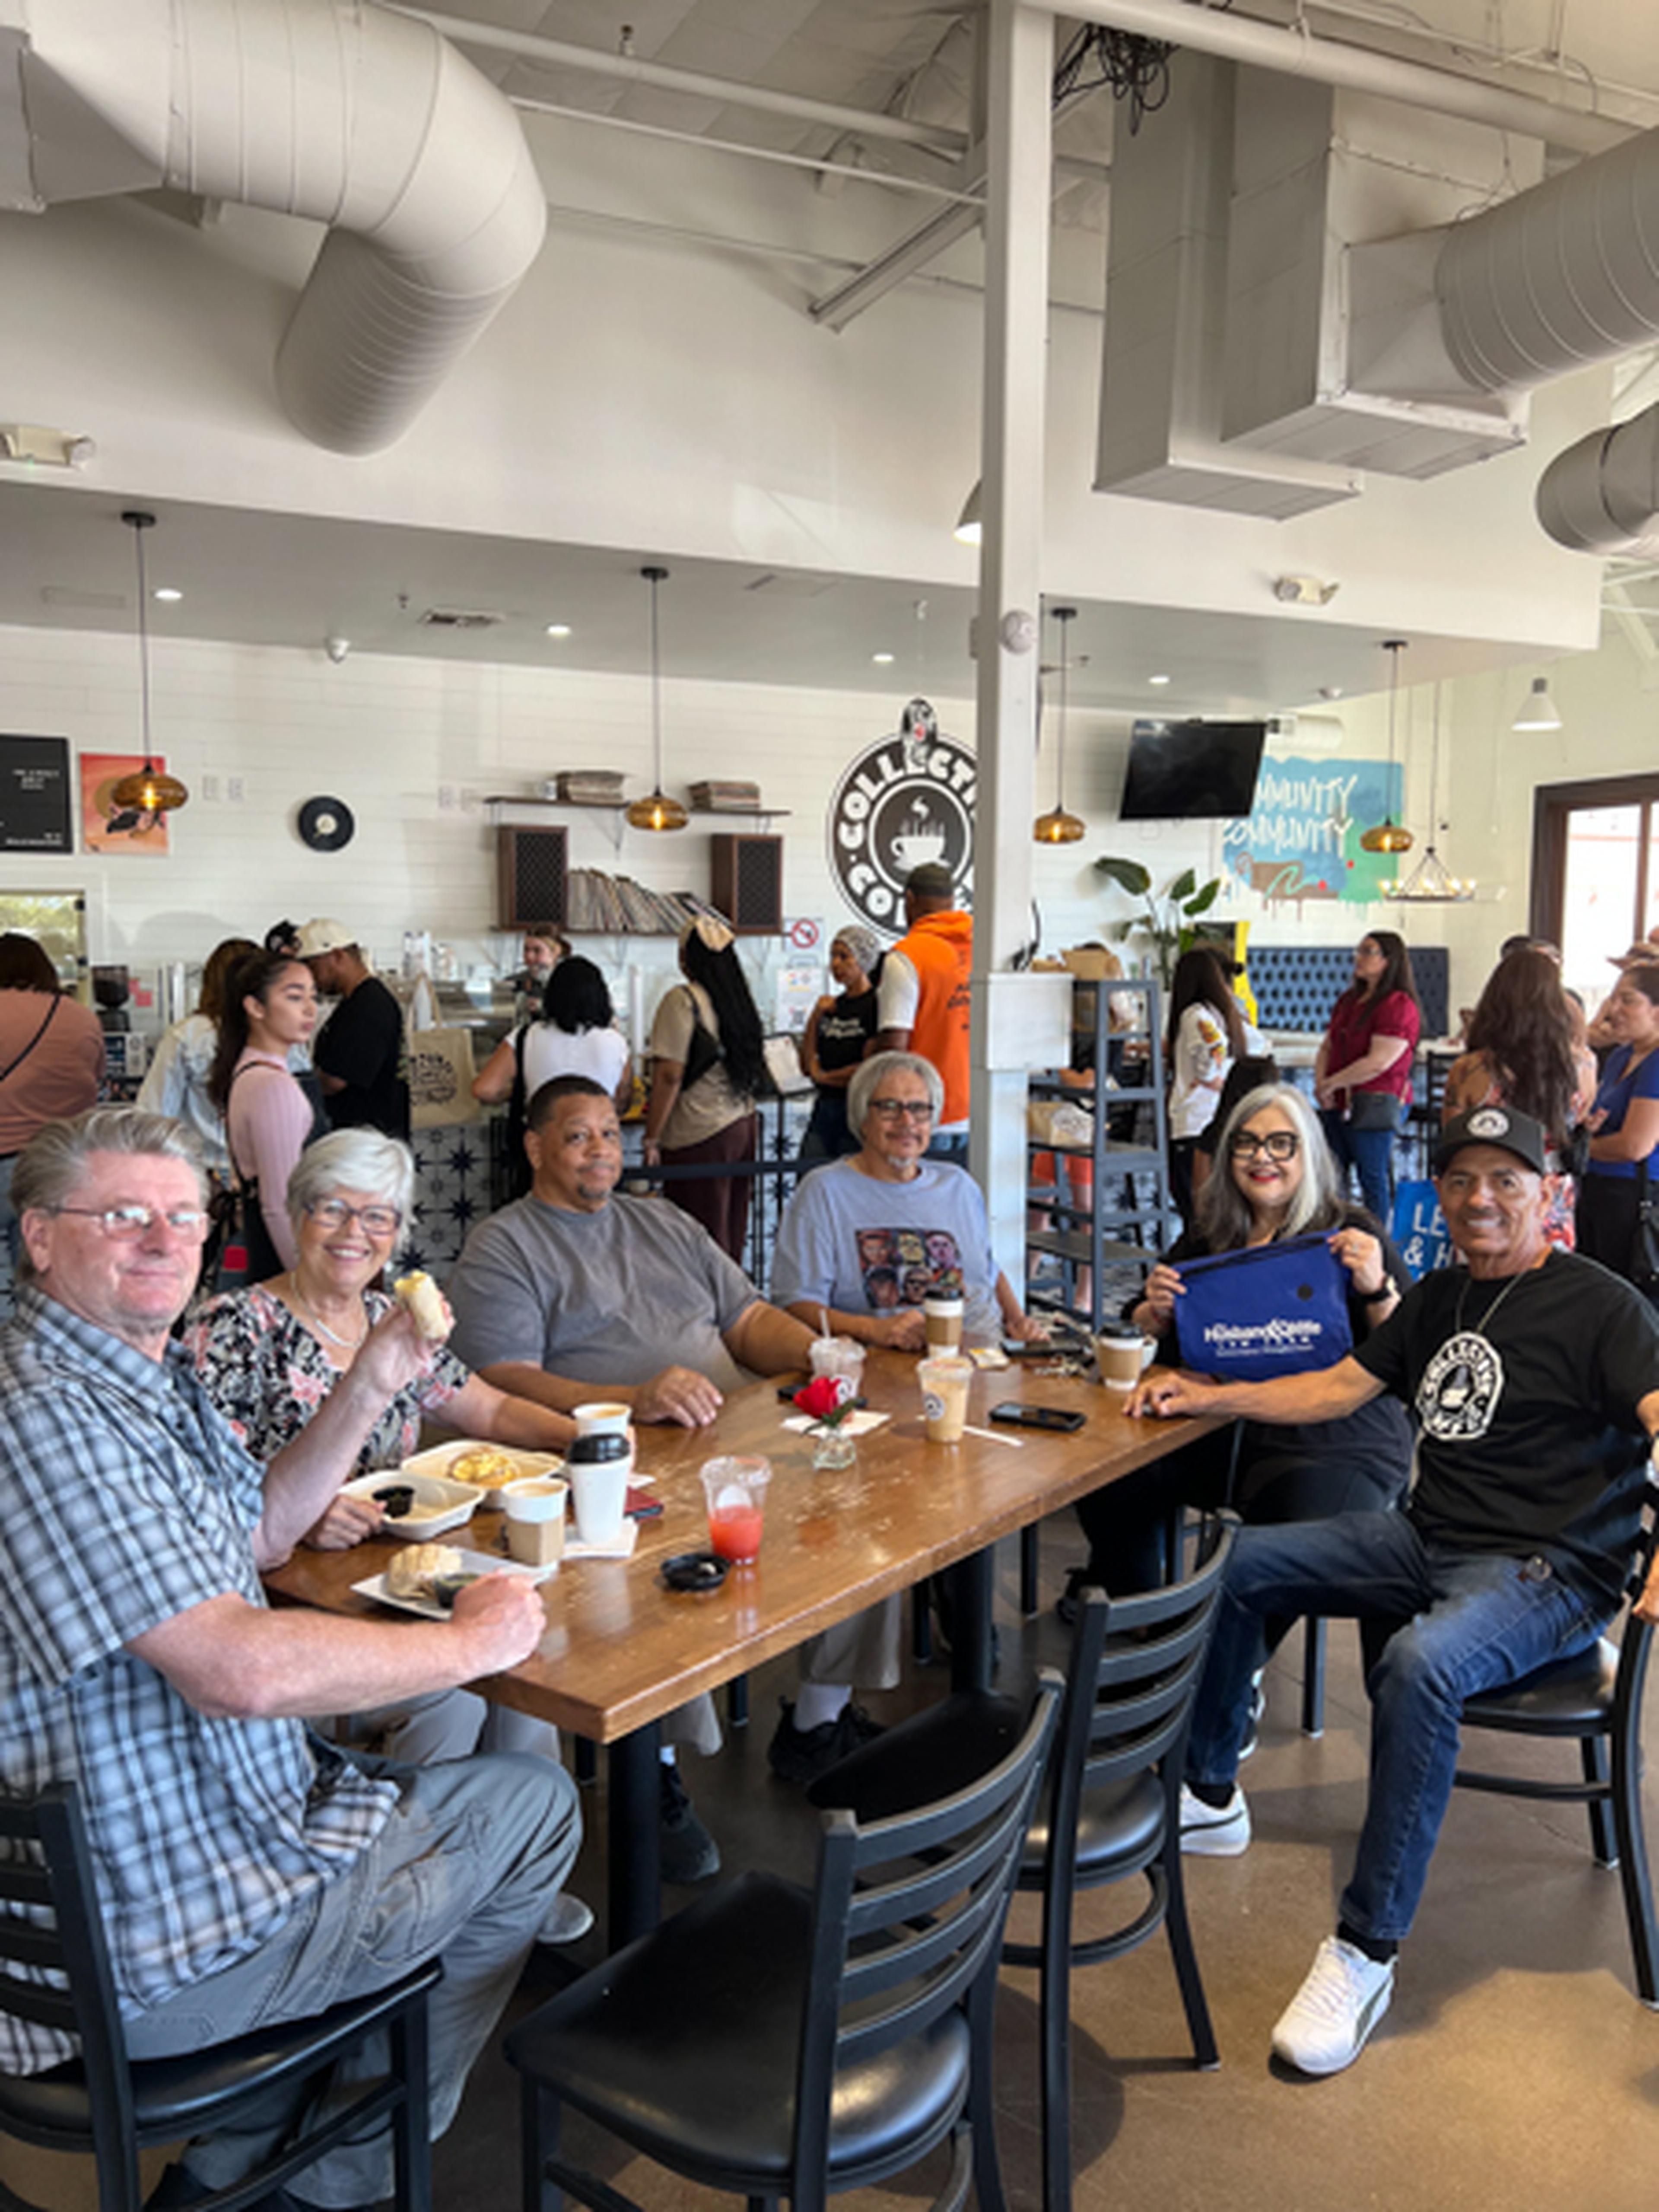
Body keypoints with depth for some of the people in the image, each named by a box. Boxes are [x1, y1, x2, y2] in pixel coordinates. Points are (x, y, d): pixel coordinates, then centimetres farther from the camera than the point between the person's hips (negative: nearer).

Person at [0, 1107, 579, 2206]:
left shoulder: (154, 1377, 5)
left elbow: (256, 1532, 18)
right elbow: (244, 1669, -34)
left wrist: (371, 1387, 4)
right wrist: (476, 1639, -20)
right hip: (151, 1956, -10)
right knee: (534, 1806, 7)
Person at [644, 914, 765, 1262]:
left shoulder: (683, 1000, -12)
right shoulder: (739, 996, 9)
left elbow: (670, 1075, -16)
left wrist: (652, 1139, -12)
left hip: (702, 1133, -7)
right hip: (743, 1124, 8)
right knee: (732, 1231, 15)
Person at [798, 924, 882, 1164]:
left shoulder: (876, 1005, -8)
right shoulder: (832, 1006, 13)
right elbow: (806, 1067, 12)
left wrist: (823, 1076, 1)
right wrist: (815, 1018, 1)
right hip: (824, 1110, 7)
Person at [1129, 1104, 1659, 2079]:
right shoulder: (1441, 1296, 13)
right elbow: (1340, 1386, 16)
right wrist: (1208, 1395, 7)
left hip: (1545, 1571, -8)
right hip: (1428, 1541, 8)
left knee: (1418, 1665, -37)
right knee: (1235, 1562, 3)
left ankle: (1368, 1952, -25)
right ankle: (1210, 1796, 19)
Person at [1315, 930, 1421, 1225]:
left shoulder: (1399, 1006, -12)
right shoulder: (1349, 999, 15)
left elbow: (1378, 1063, -19)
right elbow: (1328, 1047, 18)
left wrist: (1331, 1084, -12)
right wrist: (1320, 1084, 0)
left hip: (1375, 1106, -8)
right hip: (1338, 1105, 8)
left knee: (1373, 1179, -1)